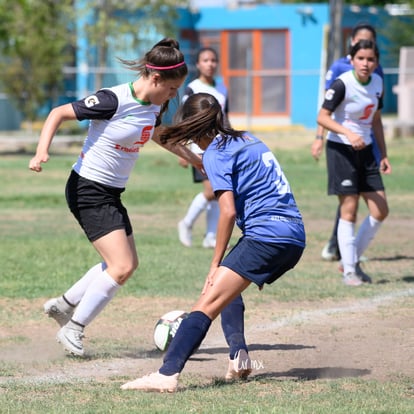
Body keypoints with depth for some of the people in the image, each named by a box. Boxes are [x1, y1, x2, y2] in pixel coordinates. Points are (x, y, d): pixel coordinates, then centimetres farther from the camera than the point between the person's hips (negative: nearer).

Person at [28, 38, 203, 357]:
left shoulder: (154, 106, 1)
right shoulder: (114, 101, -23)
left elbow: (157, 134, 25)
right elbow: (59, 114, -15)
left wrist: (196, 159, 30)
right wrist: (42, 151, -27)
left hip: (112, 193, 9)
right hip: (88, 190, -9)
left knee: (127, 263, 15)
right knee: (122, 266, -14)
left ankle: (64, 305, 29)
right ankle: (73, 329, 0)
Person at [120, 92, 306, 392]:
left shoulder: (215, 152, -2)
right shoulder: (249, 141, 22)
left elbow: (228, 212, -11)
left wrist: (216, 263, -5)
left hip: (266, 237, -9)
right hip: (295, 239, 9)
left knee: (208, 303, -16)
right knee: (228, 286, 30)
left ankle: (167, 375, -29)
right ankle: (240, 359, 22)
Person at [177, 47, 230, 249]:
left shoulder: (222, 89, 13)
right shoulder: (192, 89, -4)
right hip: (200, 147, -6)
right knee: (210, 190, -14)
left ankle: (210, 237, 8)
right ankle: (187, 224, 7)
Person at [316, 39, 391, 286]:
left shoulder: (377, 83, 4)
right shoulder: (342, 84, -17)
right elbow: (322, 117, -19)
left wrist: (384, 155, 13)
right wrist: (348, 133, -33)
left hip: (365, 150, 7)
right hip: (341, 149, -7)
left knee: (380, 211, 3)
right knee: (349, 209, -6)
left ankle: (353, 259, 18)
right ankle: (349, 270, 3)